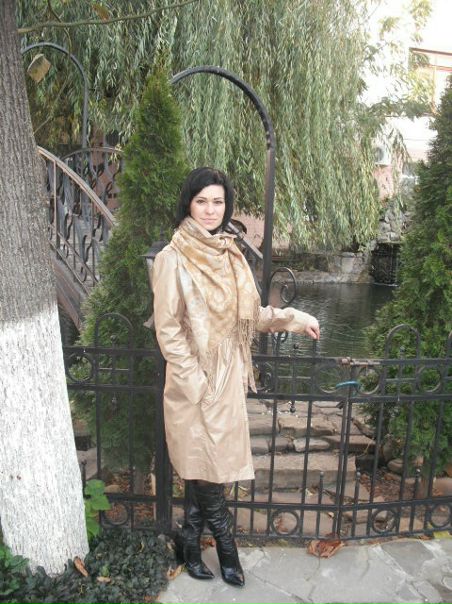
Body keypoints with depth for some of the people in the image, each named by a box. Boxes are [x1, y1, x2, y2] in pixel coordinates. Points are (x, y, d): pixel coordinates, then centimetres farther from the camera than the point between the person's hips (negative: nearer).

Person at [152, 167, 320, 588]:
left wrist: (293, 319, 4)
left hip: (229, 376, 6)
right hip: (195, 381, -6)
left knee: (204, 466, 17)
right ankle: (225, 545, 31)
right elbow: (167, 328, -13)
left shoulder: (229, 253, 7)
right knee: (206, 464, 8)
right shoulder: (173, 258, -13)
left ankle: (190, 540, 38)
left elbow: (250, 313, 12)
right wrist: (195, 381, -15)